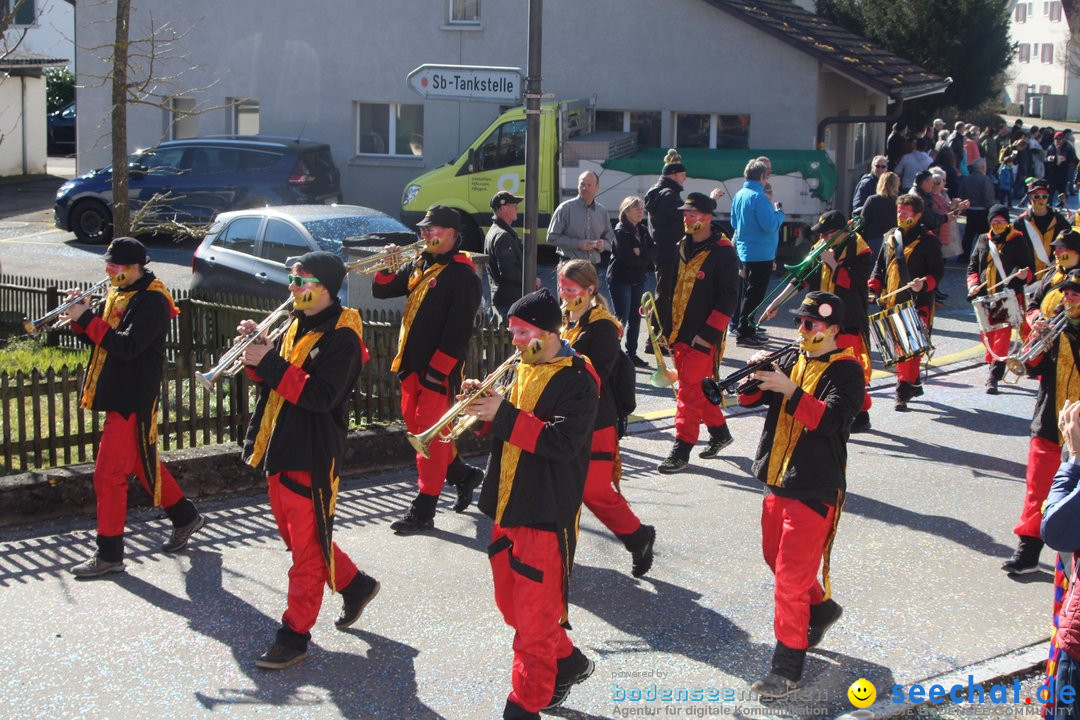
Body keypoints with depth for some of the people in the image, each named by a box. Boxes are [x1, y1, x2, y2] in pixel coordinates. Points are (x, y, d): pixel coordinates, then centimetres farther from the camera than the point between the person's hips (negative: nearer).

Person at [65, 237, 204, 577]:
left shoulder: (151, 301, -17)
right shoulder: (118, 295, 12)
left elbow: (127, 346, -28)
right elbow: (98, 339, 12)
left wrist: (87, 318, -26)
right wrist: (81, 316, -7)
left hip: (134, 399, -10)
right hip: (117, 394, 10)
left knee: (109, 474, -8)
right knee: (143, 462, 21)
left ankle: (109, 554, -1)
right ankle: (184, 517, 37)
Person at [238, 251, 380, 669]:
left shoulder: (340, 337, -16)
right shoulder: (297, 325, 11)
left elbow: (322, 395, -26)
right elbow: (273, 381, 15)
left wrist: (271, 363, -26)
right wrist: (256, 353, -5)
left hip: (311, 455, -9)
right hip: (279, 448, 9)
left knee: (307, 546, -1)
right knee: (295, 536, 19)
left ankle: (295, 635, 5)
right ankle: (354, 585, 37)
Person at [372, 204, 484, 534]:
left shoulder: (462, 275, -14)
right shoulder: (420, 265, 12)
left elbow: (458, 329, -19)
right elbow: (382, 291, 17)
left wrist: (438, 369, -22)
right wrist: (387, 267, -2)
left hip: (439, 369, -9)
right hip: (412, 362, 9)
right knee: (415, 423, 17)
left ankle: (423, 511, 1)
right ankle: (463, 474, 35)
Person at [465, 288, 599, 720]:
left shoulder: (576, 381, -14)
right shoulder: (522, 369, 11)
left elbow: (562, 442, -25)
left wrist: (505, 416, -27)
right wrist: (484, 408, -4)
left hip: (547, 514, -9)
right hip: (507, 506, 9)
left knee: (535, 614, -2)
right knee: (511, 603, 19)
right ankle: (567, 662, 38)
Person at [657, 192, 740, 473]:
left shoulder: (723, 253, -12)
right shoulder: (681, 248, 11)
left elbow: (728, 299, -14)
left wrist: (709, 334, -17)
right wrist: (666, 327, 15)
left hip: (704, 338, -7)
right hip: (679, 334, 7)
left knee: (690, 390, -8)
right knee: (699, 388, 16)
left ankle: (681, 449, -3)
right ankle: (719, 431, 34)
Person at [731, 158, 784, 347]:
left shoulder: (739, 195, 7)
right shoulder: (758, 197, -20)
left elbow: (734, 222, 17)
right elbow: (770, 226, -25)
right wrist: (779, 212, -6)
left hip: (744, 251, 9)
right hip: (761, 252, -9)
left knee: (750, 292, 18)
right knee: (755, 294, -3)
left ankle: (748, 328, 26)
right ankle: (744, 333, 0)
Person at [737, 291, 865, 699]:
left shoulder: (846, 371, -10)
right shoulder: (792, 361, 10)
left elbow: (829, 419, -25)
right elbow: (748, 399, 5)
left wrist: (789, 389, -33)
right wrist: (756, 373, -15)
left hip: (815, 490, -8)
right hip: (778, 482, 8)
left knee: (792, 575, -9)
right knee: (776, 557, 22)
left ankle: (787, 670, -3)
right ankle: (821, 608, 47)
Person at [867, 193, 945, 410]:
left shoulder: (928, 241, -3)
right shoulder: (890, 238, 14)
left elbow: (938, 271, -5)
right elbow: (880, 267, 20)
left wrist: (924, 283, -24)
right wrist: (873, 289, 6)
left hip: (919, 304, -6)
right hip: (893, 303, 6)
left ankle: (903, 393, -10)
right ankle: (913, 384, 28)